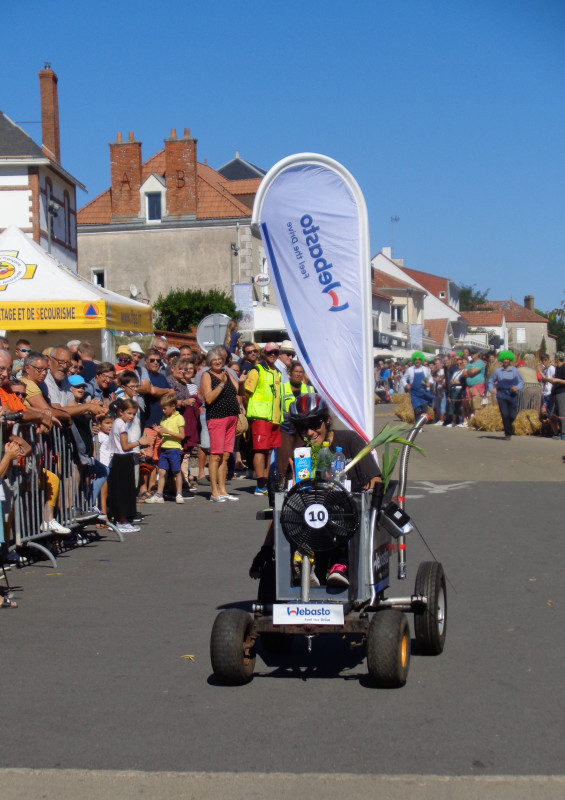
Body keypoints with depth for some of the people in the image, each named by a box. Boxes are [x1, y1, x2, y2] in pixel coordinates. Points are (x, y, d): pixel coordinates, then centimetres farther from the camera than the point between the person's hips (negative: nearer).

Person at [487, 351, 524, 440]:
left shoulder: (515, 371, 5)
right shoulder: (498, 371, 5)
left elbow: (521, 382, 6)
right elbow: (491, 381, 14)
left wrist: (517, 387, -14)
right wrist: (491, 389, -5)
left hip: (512, 395, 1)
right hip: (501, 395, 0)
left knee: (512, 415, -2)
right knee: (505, 414, -10)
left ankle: (508, 426, 31)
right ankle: (507, 433, 1)